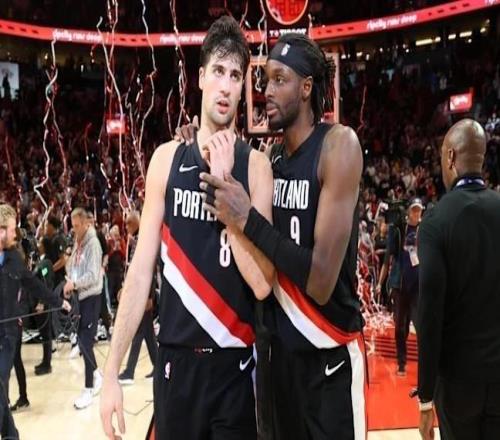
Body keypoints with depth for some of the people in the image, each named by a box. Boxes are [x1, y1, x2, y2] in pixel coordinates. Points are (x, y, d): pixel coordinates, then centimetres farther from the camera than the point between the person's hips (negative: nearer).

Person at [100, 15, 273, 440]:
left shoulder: (255, 165, -6)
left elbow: (262, 283, -15)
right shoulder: (166, 158, -1)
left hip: (236, 364, -1)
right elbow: (142, 267, -1)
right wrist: (111, 371, -3)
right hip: (175, 359, 2)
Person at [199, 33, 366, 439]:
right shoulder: (270, 157, 4)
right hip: (281, 348, 6)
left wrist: (248, 221, -25)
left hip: (330, 355, -6)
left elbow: (320, 282, -23)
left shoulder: (338, 145, -17)